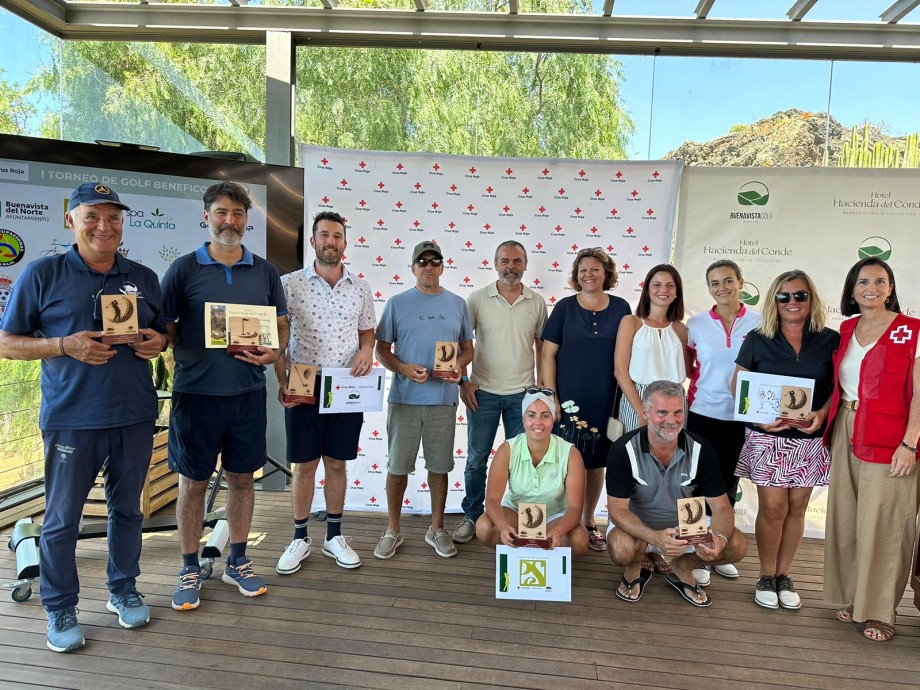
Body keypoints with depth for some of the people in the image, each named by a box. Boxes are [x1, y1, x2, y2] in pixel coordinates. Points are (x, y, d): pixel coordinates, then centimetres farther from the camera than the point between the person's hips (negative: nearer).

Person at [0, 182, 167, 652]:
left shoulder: (143, 278, 8)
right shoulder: (43, 274, -2)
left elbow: (163, 332, 19)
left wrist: (159, 342, -5)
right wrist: (64, 345, -18)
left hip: (135, 416, 3)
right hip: (71, 417, -3)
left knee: (127, 508, 15)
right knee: (62, 517, 8)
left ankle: (123, 591, 34)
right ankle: (60, 610, 27)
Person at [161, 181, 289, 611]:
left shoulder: (264, 272, 6)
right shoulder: (184, 269, -1)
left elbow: (281, 324, 10)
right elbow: (165, 329, 1)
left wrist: (275, 353, -9)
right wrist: (185, 354, -16)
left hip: (248, 393, 2)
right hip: (196, 393, -2)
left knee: (242, 479, 13)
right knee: (193, 482, 9)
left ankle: (237, 562, 30)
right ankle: (190, 570, 26)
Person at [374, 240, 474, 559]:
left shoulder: (457, 304, 7)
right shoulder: (397, 303, 2)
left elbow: (467, 349, 12)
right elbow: (382, 349, 3)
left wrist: (458, 367, -10)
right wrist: (404, 369, -15)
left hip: (443, 400, 1)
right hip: (404, 398, -1)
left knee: (439, 466, 11)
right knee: (398, 466, 7)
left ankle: (437, 529, 28)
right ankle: (393, 530, 24)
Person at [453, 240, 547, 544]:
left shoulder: (537, 302, 3)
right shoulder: (478, 298, -2)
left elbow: (542, 347, 9)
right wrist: (463, 381, -5)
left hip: (522, 393, 1)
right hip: (482, 392, -1)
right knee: (476, 459, 8)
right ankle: (471, 517, 25)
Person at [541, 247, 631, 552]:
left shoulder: (621, 308, 4)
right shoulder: (565, 307, -1)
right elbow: (548, 354, -2)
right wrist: (552, 398, -8)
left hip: (605, 402, 2)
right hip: (568, 400, -2)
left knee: (596, 462, 12)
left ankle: (589, 521, 29)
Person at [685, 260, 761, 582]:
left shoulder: (759, 323, -2)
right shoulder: (696, 324, 1)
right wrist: (705, 377, -2)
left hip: (740, 417, 0)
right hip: (702, 413, 0)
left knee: (728, 483, 13)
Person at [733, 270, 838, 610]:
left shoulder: (830, 340, 3)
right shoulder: (757, 339, 0)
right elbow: (738, 385, 1)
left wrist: (822, 413, -13)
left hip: (810, 438, 2)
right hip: (768, 436, -2)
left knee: (797, 507, 9)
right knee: (773, 506, -2)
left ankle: (783, 574, 26)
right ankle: (766, 576, 17)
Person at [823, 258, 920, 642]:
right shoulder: (845, 330, 10)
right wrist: (823, 417, 3)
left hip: (887, 439, -5)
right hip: (845, 433, 5)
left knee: (881, 525, 0)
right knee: (845, 519, 11)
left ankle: (879, 610, 14)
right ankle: (850, 597, 25)